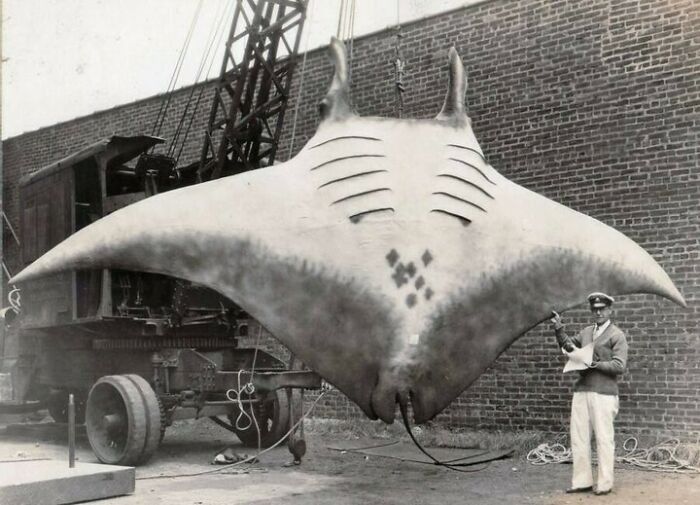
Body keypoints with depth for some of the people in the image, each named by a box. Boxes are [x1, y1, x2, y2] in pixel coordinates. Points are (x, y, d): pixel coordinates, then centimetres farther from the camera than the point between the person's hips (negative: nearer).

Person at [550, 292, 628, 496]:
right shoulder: (586, 331, 16)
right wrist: (559, 328, 14)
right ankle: (582, 481, 13)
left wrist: (595, 364, -15)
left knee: (604, 439, -2)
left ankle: (604, 484, 6)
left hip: (603, 393, -6)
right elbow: (568, 345, 29)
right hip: (582, 390, 6)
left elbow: (619, 366, -9)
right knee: (578, 437, 5)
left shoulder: (617, 335, -1)